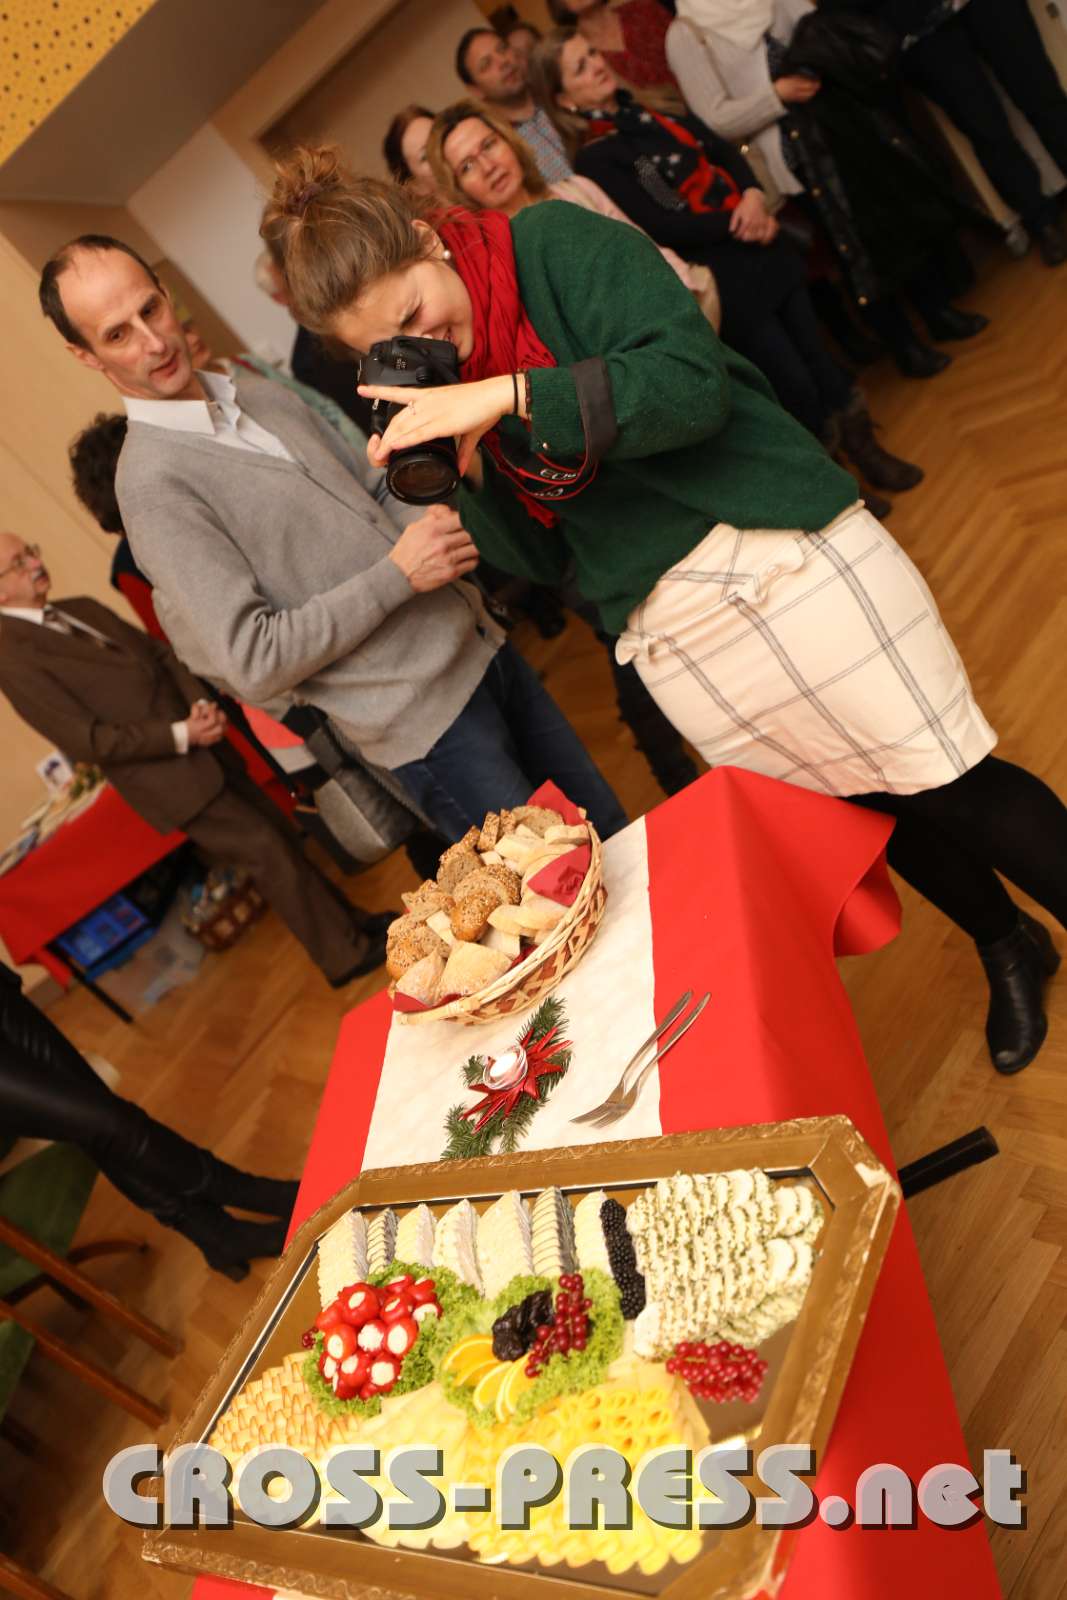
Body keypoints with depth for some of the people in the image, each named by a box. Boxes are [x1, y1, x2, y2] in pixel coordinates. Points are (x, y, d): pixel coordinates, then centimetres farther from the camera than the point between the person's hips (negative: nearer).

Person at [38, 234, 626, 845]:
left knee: (618, 837, 18)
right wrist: (398, 573, -19)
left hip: (487, 651, 7)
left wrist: (428, 517, -4)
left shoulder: (264, 393, 10)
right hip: (423, 718, -7)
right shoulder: (152, 481, -13)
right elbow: (254, 662, -18)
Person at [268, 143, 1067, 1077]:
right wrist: (458, 480, -13)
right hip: (666, 637, 4)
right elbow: (541, 557, 4)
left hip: (787, 554, -4)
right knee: (864, 810, 14)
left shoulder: (554, 244, -8)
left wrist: (510, 394, -27)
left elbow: (692, 381, -20)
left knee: (953, 788, 0)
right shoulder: (415, 396, 5)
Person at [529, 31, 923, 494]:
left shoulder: (652, 106, 13)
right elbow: (660, 226, -17)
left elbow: (725, 151, 9)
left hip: (761, 248, 6)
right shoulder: (594, 160, -9)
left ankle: (865, 450, 30)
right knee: (794, 384, 1)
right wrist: (737, 223, -15)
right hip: (718, 278, -6)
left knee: (816, 352, 12)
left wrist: (753, 195, -10)